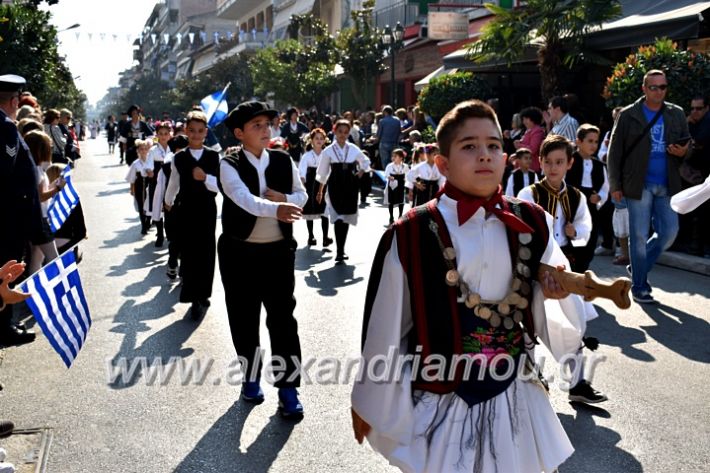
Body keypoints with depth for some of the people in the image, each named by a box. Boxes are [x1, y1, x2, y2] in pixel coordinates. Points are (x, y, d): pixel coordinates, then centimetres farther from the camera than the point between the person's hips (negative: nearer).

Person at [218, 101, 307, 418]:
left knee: (283, 319, 1)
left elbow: (302, 195, 11)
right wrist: (276, 209, -46)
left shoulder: (284, 161, 3)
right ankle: (251, 378, 30)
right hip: (240, 252, -2)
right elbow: (244, 199, -28)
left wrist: (285, 198, -12)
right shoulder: (229, 166, -10)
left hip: (278, 251, 2)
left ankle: (288, 388, 11)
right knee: (244, 319, 11)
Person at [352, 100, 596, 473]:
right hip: (440, 407, -3)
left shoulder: (531, 225, -3)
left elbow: (558, 325, 6)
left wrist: (559, 294, -16)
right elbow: (385, 330, -6)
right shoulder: (410, 237, -14)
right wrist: (370, 405, 4)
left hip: (515, 401, 4)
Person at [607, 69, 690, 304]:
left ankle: (639, 267, 27)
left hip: (667, 186, 4)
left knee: (669, 232, 4)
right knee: (639, 236, 1)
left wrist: (683, 152, -8)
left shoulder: (677, 114, 10)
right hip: (639, 185, -4)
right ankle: (639, 287, 12)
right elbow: (614, 152, -2)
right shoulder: (628, 115, -1)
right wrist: (615, 185, -6)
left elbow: (688, 145, 17)